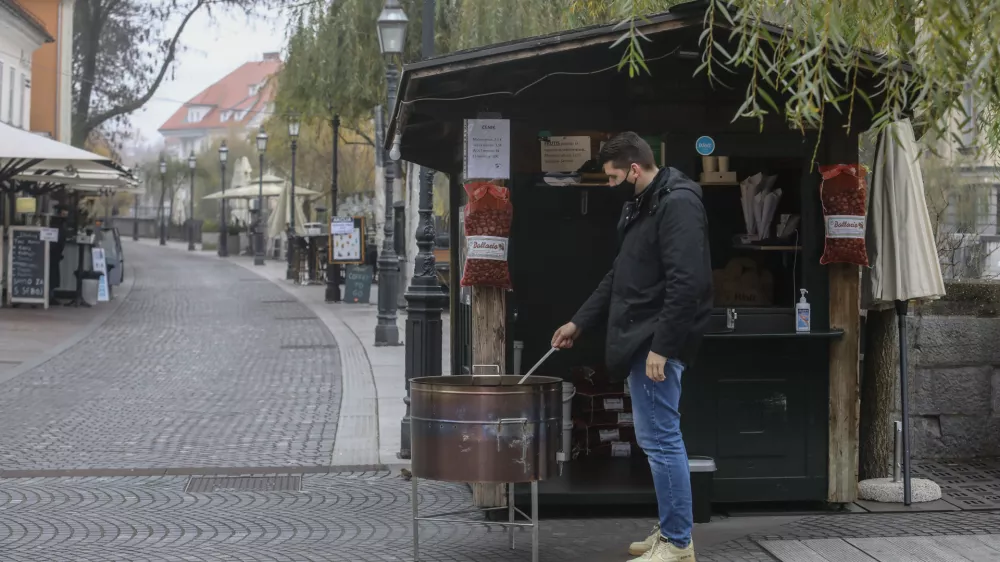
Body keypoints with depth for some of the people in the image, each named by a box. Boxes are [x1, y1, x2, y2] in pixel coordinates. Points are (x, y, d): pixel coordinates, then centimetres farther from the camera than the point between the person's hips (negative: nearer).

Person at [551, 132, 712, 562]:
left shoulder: (678, 203, -15)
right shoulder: (640, 205, 16)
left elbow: (687, 283, -23)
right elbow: (619, 277, 24)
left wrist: (662, 347, -24)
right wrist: (579, 322, 22)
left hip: (656, 343, -10)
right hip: (639, 340, 10)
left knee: (660, 439, -6)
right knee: (656, 438, 14)